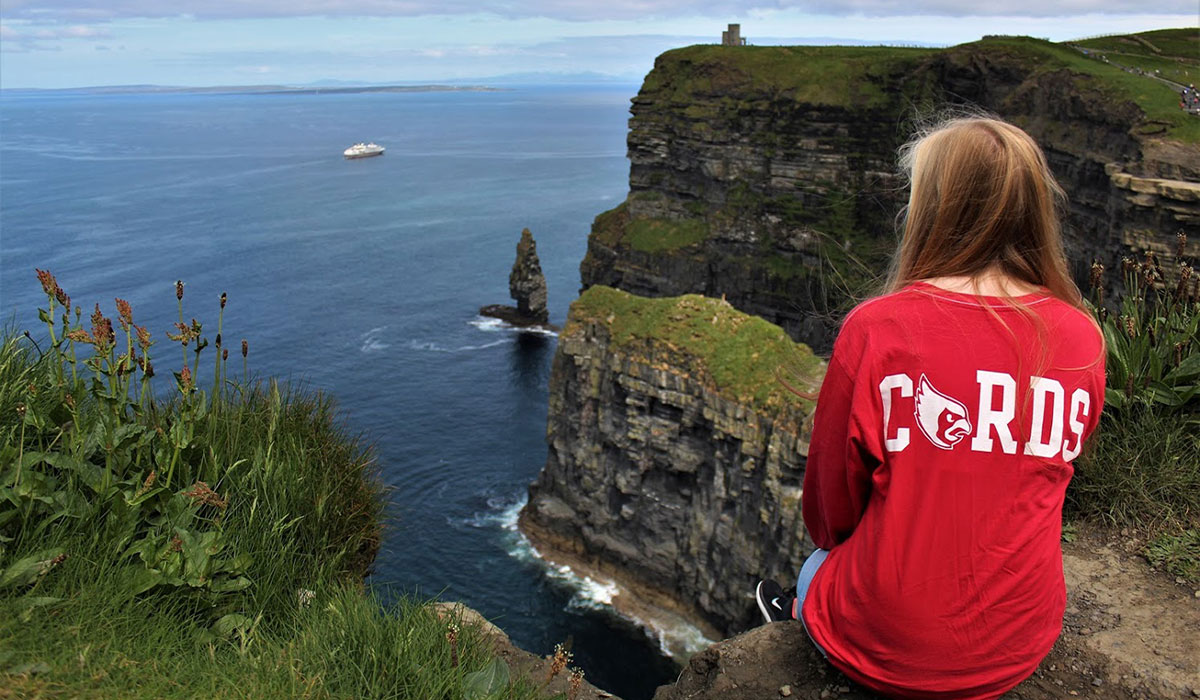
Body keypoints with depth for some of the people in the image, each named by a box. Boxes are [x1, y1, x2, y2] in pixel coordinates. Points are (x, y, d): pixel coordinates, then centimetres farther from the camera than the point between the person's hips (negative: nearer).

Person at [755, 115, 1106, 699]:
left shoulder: (875, 329, -20)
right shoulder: (1083, 339, -8)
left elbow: (830, 501, -7)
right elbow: (1043, 479, 7)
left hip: (886, 652, -4)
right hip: (1021, 649, 4)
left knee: (817, 568, 27)